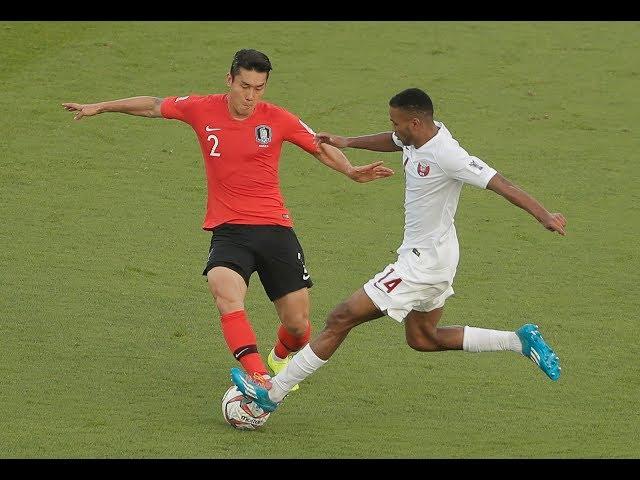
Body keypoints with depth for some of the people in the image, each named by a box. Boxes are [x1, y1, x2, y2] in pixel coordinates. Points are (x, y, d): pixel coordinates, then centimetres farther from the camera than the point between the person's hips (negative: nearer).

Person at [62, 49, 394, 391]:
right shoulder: (202, 110, 0)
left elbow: (321, 148, 9)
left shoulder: (277, 119, -2)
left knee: (297, 324, 0)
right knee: (225, 291, -33)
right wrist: (99, 107, 20)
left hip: (275, 228, 1)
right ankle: (258, 377, -43)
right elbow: (153, 106, 14)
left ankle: (281, 359, 38)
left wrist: (351, 171, -10)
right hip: (228, 230, -1)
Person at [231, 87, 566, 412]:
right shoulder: (416, 138, 0)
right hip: (424, 255, 10)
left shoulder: (446, 155, -26)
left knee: (341, 319, -7)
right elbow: (393, 141, 25)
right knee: (422, 339, 25)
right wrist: (347, 142, 16)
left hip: (423, 261, -10)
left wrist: (543, 215, -32)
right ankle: (520, 341, 20)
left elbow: (500, 184, -27)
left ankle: (272, 393, -1)